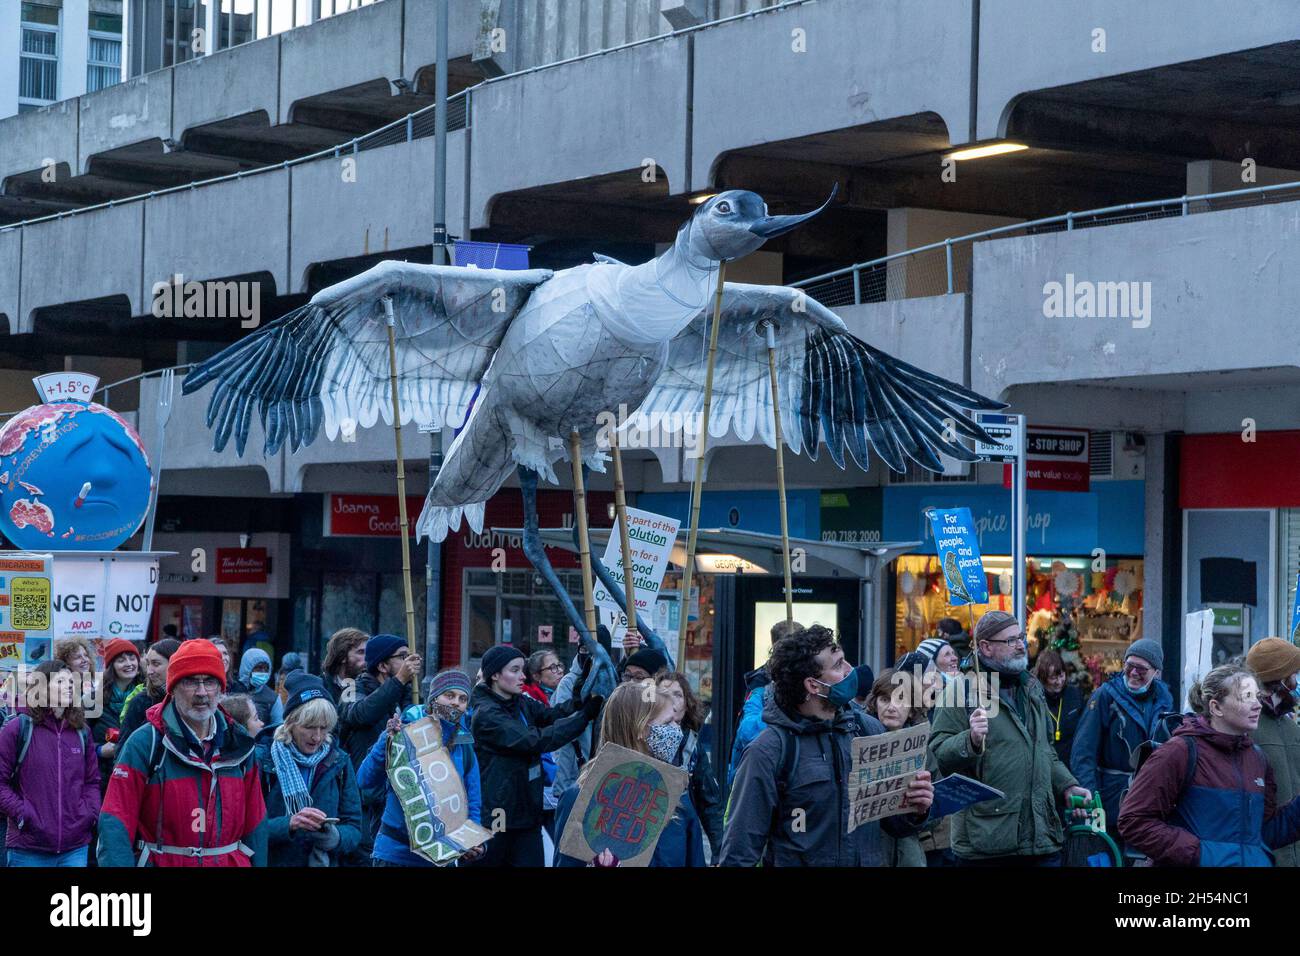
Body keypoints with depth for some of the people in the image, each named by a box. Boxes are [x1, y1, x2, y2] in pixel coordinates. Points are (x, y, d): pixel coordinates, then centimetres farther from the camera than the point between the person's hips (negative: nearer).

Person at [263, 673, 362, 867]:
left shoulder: (338, 761, -1)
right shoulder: (264, 759, -10)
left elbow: (353, 828, 0)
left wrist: (336, 838, -20)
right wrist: (288, 824, -28)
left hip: (325, 862, 2)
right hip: (273, 862, -2)